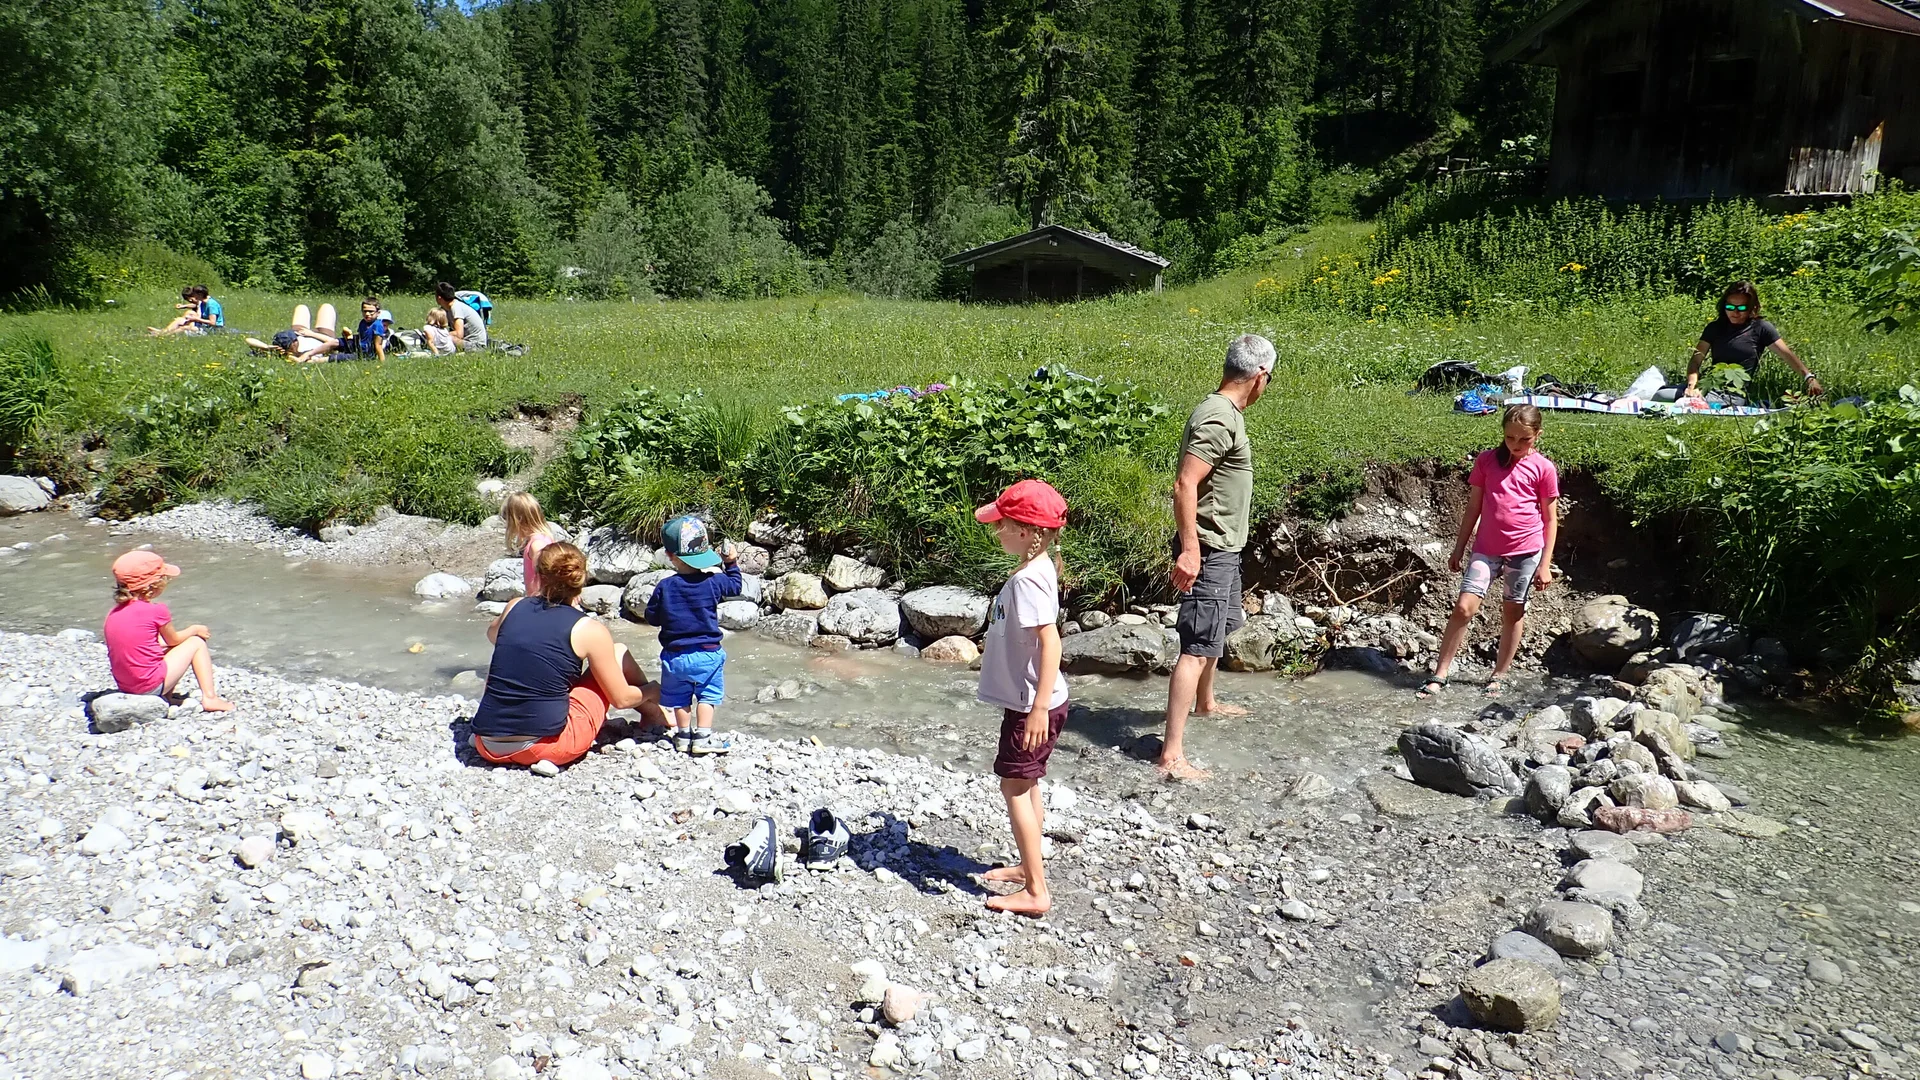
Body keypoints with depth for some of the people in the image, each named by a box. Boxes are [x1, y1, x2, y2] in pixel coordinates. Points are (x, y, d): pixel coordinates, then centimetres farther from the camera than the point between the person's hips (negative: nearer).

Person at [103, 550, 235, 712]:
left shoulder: (113, 613, 7)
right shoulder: (156, 611, -15)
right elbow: (173, 640, 2)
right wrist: (195, 629, 21)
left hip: (124, 685, 8)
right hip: (152, 685, -8)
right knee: (197, 642, 10)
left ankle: (166, 698, 19)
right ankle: (209, 698, 5)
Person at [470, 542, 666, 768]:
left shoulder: (515, 607, 7)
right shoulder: (590, 630, -5)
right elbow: (621, 699, 3)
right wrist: (651, 692, 24)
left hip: (488, 748, 4)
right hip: (546, 747, -4)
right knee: (619, 654, 12)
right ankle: (651, 714, 36)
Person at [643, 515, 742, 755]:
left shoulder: (664, 588, -10)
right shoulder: (714, 581, -10)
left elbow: (652, 618, -1)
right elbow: (735, 586, 10)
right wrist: (731, 564, 22)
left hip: (675, 655, 1)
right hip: (708, 654, -1)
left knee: (680, 699, 16)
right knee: (707, 695, 10)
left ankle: (683, 736, 24)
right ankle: (703, 737, 5)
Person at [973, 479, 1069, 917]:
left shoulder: (1028, 579, -24)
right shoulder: (1039, 567, 7)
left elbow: (1050, 641, -30)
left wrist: (1039, 706, -29)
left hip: (1032, 704, -10)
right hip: (1028, 699, 10)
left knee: (1014, 787, -3)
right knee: (1025, 786, 20)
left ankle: (1036, 892, 4)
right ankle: (1030, 867, 34)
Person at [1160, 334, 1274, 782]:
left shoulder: (1224, 412, 10)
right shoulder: (1219, 419, -21)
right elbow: (1184, 484, -28)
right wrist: (1189, 549, -30)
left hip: (1224, 547, 11)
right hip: (1208, 549, -11)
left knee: (1218, 630, 28)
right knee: (1198, 648, -12)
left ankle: (1206, 702, 51)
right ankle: (1172, 755, -12)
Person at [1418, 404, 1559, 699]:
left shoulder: (1543, 469, -3)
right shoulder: (1486, 461, 3)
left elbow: (1551, 519, 1)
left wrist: (1545, 564, -3)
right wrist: (1459, 549, 8)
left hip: (1526, 551, -1)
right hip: (1486, 549, 1)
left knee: (1514, 613, 9)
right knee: (1464, 607, -8)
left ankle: (1498, 676, 23)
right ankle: (1439, 675, -2)